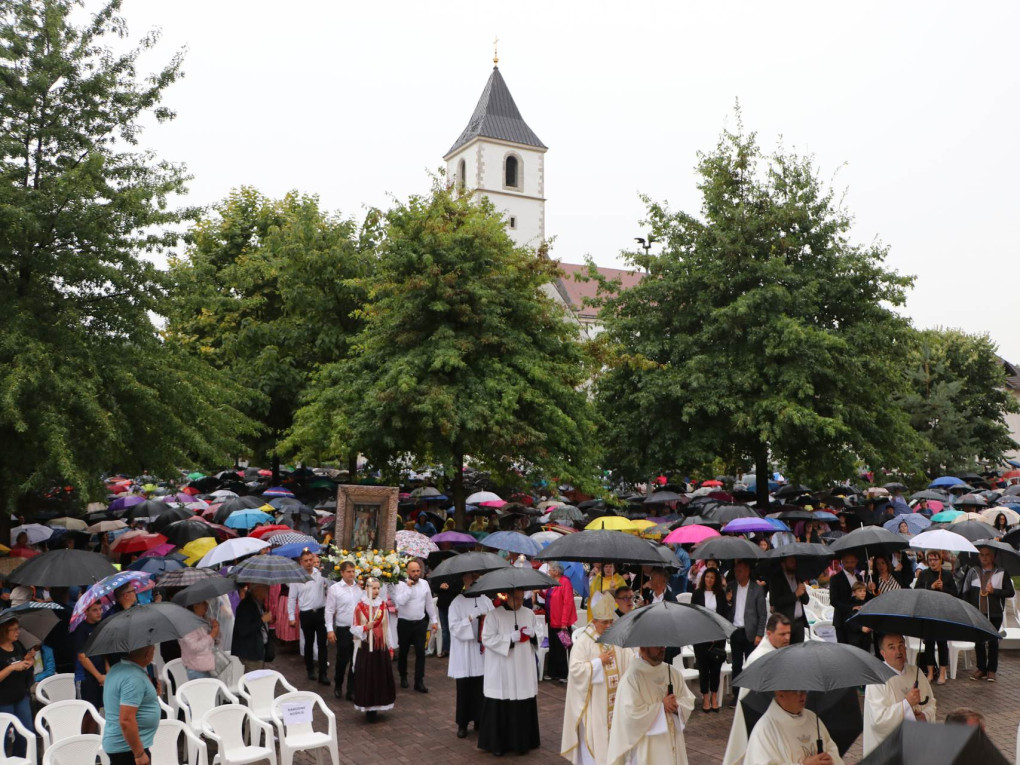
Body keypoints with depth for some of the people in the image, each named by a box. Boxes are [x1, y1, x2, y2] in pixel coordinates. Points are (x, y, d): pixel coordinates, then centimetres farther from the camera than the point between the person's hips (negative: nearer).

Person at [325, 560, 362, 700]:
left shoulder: (360, 588, 3)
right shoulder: (334, 589, -5)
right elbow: (329, 611, -4)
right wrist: (330, 630, -9)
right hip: (343, 630, -3)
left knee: (356, 661, 6)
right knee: (342, 660, 8)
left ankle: (352, 691, 17)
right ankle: (338, 686, 33)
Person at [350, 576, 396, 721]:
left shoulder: (383, 606, 3)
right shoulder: (360, 607, -9)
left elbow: (387, 628, 9)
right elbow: (354, 629, -5)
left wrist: (390, 648, 9)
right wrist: (365, 627, -24)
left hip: (381, 647, 4)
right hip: (366, 648, -4)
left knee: (382, 678, 7)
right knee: (367, 678, 0)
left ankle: (376, 707, 21)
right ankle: (368, 709, 11)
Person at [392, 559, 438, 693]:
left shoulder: (425, 584, 2)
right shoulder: (401, 584, -10)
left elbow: (429, 604, 9)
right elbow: (400, 601, -26)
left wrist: (434, 620, 10)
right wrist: (409, 587, -24)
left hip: (420, 623, 2)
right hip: (404, 623, -2)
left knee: (420, 652, -1)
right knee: (403, 651, 12)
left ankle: (419, 682, 5)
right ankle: (403, 677, 33)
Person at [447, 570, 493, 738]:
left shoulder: (486, 601, 5)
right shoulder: (457, 602, -3)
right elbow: (454, 628, -10)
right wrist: (471, 617, -19)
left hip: (482, 652, 2)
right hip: (464, 654, -2)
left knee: (481, 689, 4)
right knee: (464, 689, 3)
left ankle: (479, 720, 20)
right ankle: (462, 723, 16)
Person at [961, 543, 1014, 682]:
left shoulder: (1001, 573, 1)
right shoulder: (972, 571, 6)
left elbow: (1011, 592, 0)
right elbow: (965, 591, 8)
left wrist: (994, 591, -13)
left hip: (994, 614, -2)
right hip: (977, 613, 2)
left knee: (992, 641, 4)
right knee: (979, 641, 6)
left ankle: (992, 670, 15)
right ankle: (981, 668, 18)